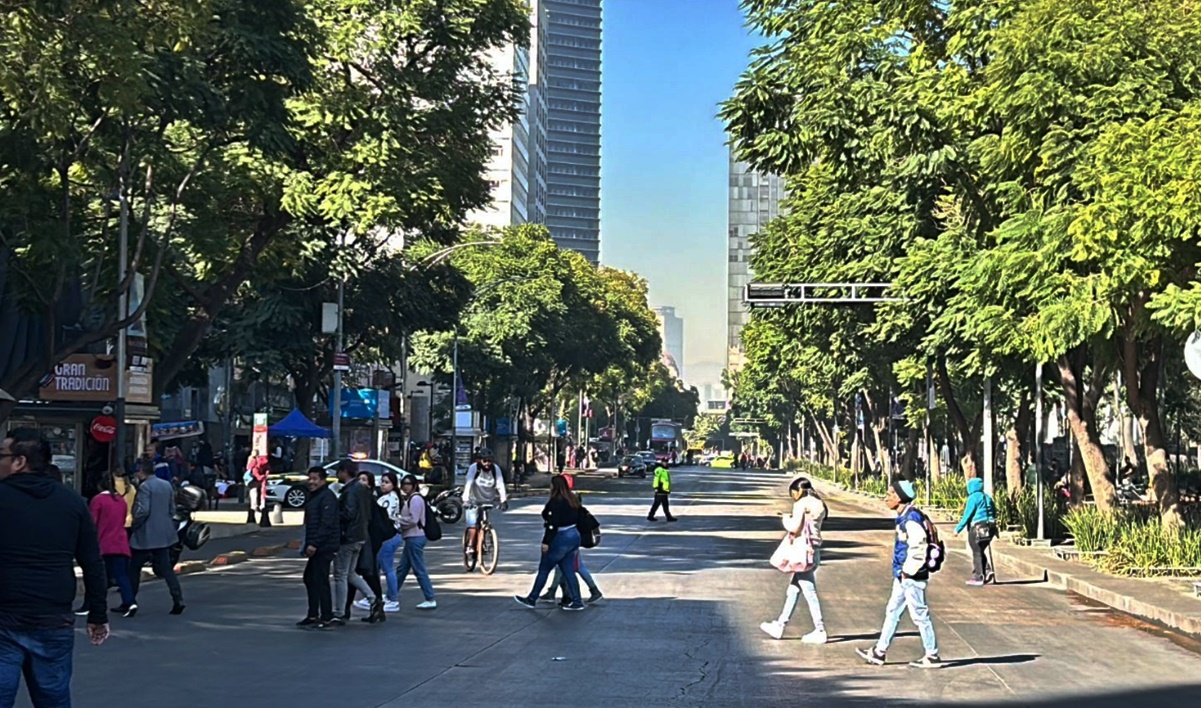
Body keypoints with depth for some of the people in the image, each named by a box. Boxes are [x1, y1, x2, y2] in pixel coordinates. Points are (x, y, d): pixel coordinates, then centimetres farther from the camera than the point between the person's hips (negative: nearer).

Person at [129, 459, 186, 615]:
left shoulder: (145, 486, -13)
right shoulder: (167, 485, 10)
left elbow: (143, 510, -21)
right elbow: (172, 510, 14)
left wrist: (134, 524, -8)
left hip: (145, 535, -7)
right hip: (164, 534, 7)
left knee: (133, 568, 7)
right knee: (166, 568, 6)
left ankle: (130, 601, 12)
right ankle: (178, 600, -5)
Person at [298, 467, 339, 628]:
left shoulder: (327, 497, -14)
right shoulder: (313, 497, 19)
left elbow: (326, 524, -22)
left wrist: (314, 544, -25)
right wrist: (308, 544, 19)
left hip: (324, 547, -11)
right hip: (316, 547, 11)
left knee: (320, 580, -9)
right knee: (309, 578, 15)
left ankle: (326, 618, -4)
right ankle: (313, 615, 23)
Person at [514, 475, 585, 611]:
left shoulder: (555, 502, -17)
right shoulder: (573, 500, 8)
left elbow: (552, 524, -21)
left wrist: (546, 542, -17)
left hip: (561, 539, -8)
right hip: (574, 536, 8)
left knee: (543, 569, 4)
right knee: (568, 571, 12)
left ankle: (531, 599, 13)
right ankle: (576, 602, 8)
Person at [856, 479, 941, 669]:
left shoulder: (912, 518, -20)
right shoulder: (904, 517, 11)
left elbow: (918, 548, -25)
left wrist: (908, 572, -18)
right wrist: (902, 571, 17)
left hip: (912, 577, -10)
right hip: (903, 576, 10)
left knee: (920, 615, -1)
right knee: (892, 612, 14)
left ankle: (932, 656, 10)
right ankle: (879, 652, 21)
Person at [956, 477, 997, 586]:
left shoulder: (973, 497, -9)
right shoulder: (987, 497, 15)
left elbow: (967, 515, -13)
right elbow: (994, 512, 15)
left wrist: (958, 529, -11)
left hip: (977, 528, -7)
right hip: (989, 528, 7)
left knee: (977, 553, 1)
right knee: (981, 551, 19)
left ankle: (978, 578, 3)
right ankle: (987, 571, 3)